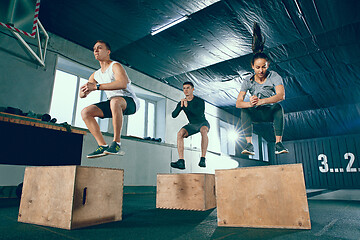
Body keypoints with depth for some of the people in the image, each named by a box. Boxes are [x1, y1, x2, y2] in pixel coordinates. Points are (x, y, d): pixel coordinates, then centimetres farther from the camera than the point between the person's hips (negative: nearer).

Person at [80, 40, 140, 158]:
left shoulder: (115, 66, -9)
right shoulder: (95, 75, 14)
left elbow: (123, 84, -30)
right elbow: (82, 94, 14)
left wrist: (96, 87, -31)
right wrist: (85, 91, -13)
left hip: (130, 102, -7)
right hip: (113, 104, 7)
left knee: (115, 101, -40)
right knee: (85, 112, -8)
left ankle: (116, 143, -31)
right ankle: (103, 146, -11)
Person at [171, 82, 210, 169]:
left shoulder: (200, 101, -17)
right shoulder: (181, 102, -4)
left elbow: (201, 114, -32)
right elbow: (174, 115, -13)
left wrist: (187, 106, -31)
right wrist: (181, 106, -29)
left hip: (203, 123, -4)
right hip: (192, 125, 4)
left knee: (203, 131, -40)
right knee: (180, 133, -25)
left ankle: (203, 159, -36)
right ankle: (181, 161, -31)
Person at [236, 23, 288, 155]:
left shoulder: (274, 77, -11)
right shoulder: (248, 81, -7)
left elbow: (281, 95, -28)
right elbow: (238, 103, -17)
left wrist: (261, 101, -44)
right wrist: (250, 103, -41)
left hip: (271, 111, -1)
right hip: (256, 114, 2)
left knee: (278, 107, -33)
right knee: (245, 110, -28)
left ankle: (278, 143, -31)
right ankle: (249, 144, -31)